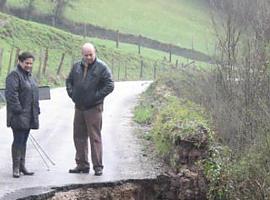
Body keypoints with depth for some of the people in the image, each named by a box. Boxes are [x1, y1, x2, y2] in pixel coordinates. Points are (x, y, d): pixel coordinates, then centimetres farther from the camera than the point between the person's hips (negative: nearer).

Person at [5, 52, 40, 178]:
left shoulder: (29, 76, 19)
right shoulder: (14, 75, -10)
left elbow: (34, 94, 25)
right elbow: (11, 94, -19)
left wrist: (36, 110, 17)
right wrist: (18, 109, -22)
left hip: (29, 116, 8)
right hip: (18, 116, -8)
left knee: (23, 141, 11)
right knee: (18, 140, -8)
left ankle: (22, 166, 16)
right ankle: (16, 168, -4)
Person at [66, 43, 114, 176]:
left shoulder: (101, 68, -7)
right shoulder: (77, 66, 10)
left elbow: (110, 85, -10)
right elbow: (69, 81, 23)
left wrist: (97, 96, -14)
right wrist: (72, 94, 8)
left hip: (93, 108, -6)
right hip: (79, 107, 6)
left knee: (95, 137, -5)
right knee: (79, 136, 10)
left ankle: (98, 166, -1)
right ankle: (82, 165, 20)